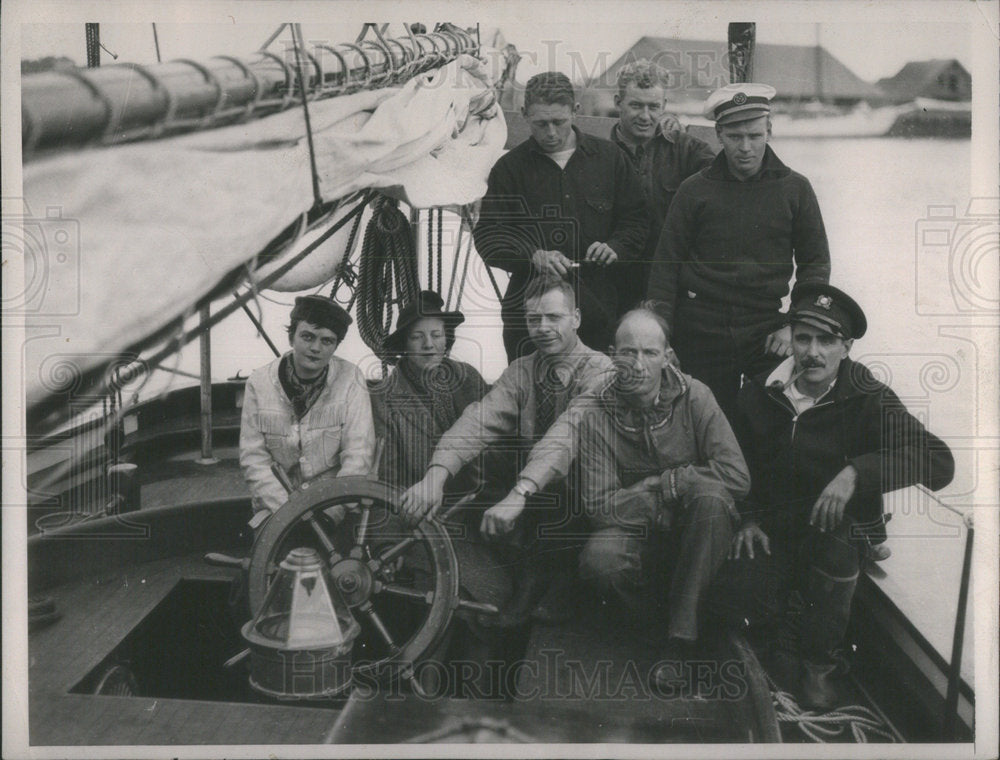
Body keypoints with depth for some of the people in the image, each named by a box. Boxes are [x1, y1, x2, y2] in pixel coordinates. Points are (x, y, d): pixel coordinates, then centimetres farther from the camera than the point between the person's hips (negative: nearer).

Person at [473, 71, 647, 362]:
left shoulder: (609, 157, 9)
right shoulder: (510, 168, 5)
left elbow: (635, 219, 14)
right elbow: (488, 234, 0)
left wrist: (616, 247, -8)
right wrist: (533, 256, -18)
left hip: (599, 308, 1)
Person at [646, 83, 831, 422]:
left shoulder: (794, 188, 5)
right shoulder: (694, 190, 3)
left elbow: (815, 263, 10)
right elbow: (666, 265, 3)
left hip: (769, 332, 1)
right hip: (702, 333, 0)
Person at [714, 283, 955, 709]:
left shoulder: (867, 401, -8)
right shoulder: (759, 396, 1)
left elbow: (939, 462, -21)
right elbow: (739, 468, 17)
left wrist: (857, 471, -33)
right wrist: (749, 517, 0)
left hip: (841, 535, -1)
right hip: (772, 531, 2)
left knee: (833, 531, -36)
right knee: (732, 595, -26)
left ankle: (820, 659, -10)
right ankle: (784, 634, 13)